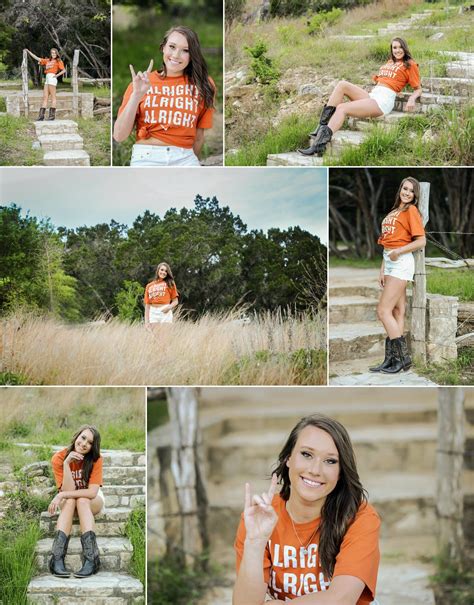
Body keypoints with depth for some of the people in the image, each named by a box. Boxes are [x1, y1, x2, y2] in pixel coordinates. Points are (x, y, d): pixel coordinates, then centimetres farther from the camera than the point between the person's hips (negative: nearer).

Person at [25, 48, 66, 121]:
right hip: (47, 79, 6)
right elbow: (37, 58, 26)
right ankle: (41, 115, -1)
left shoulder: (58, 61, 7)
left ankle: (52, 115, -8)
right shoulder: (47, 61, 22)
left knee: (53, 96, -7)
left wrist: (57, 75, -12)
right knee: (45, 97, 2)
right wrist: (28, 52, 26)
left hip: (52, 78, -6)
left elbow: (64, 70, -2)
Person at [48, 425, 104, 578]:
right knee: (69, 501, -33)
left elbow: (92, 492, -29)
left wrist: (62, 496, -35)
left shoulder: (95, 459, -21)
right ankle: (57, 559, -47)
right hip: (68, 503, 1)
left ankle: (91, 559, -49)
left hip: (92, 502, -1)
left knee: (81, 501, -33)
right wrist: (66, 464, -35)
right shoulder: (59, 458, -19)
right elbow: (68, 491, -26)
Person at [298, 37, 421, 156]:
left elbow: (418, 89, 6)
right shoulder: (390, 62, 27)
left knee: (342, 108, -21)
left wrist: (411, 99, -13)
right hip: (371, 96, 7)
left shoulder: (409, 64, 8)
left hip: (383, 101, -7)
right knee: (342, 85, -14)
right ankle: (323, 125, -22)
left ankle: (319, 144, -31)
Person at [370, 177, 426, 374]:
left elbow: (421, 241, -13)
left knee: (383, 311, -11)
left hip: (401, 262, -8)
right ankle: (391, 360, 5)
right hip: (390, 262, 8)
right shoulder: (393, 212, 19)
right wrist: (382, 270, 15)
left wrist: (398, 251, -20)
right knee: (397, 313, 6)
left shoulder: (411, 210, -5)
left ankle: (402, 357, -5)